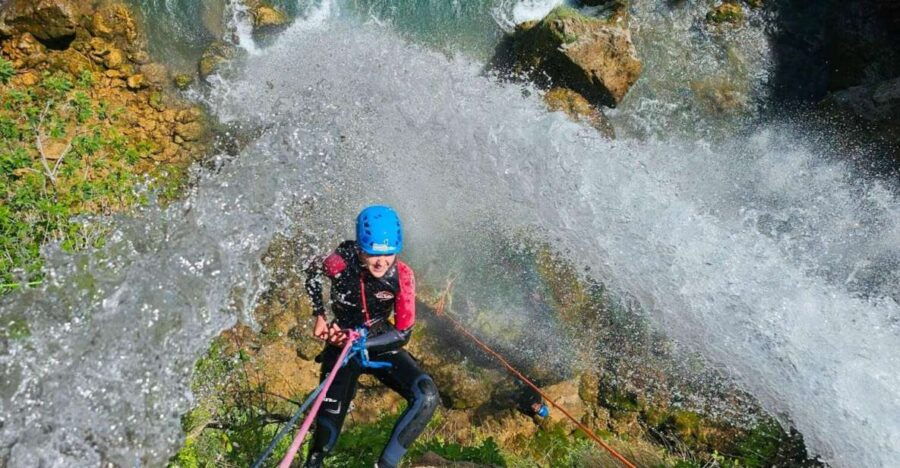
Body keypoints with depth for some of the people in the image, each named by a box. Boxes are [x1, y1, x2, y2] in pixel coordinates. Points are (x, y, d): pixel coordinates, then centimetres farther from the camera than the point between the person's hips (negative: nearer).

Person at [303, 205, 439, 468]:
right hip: (341, 348, -1)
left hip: (381, 346, 1)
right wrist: (319, 315, -3)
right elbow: (313, 274, 3)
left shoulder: (402, 275, -21)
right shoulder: (342, 263, -23)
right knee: (329, 426, -6)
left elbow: (403, 333, -15)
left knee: (427, 397, -21)